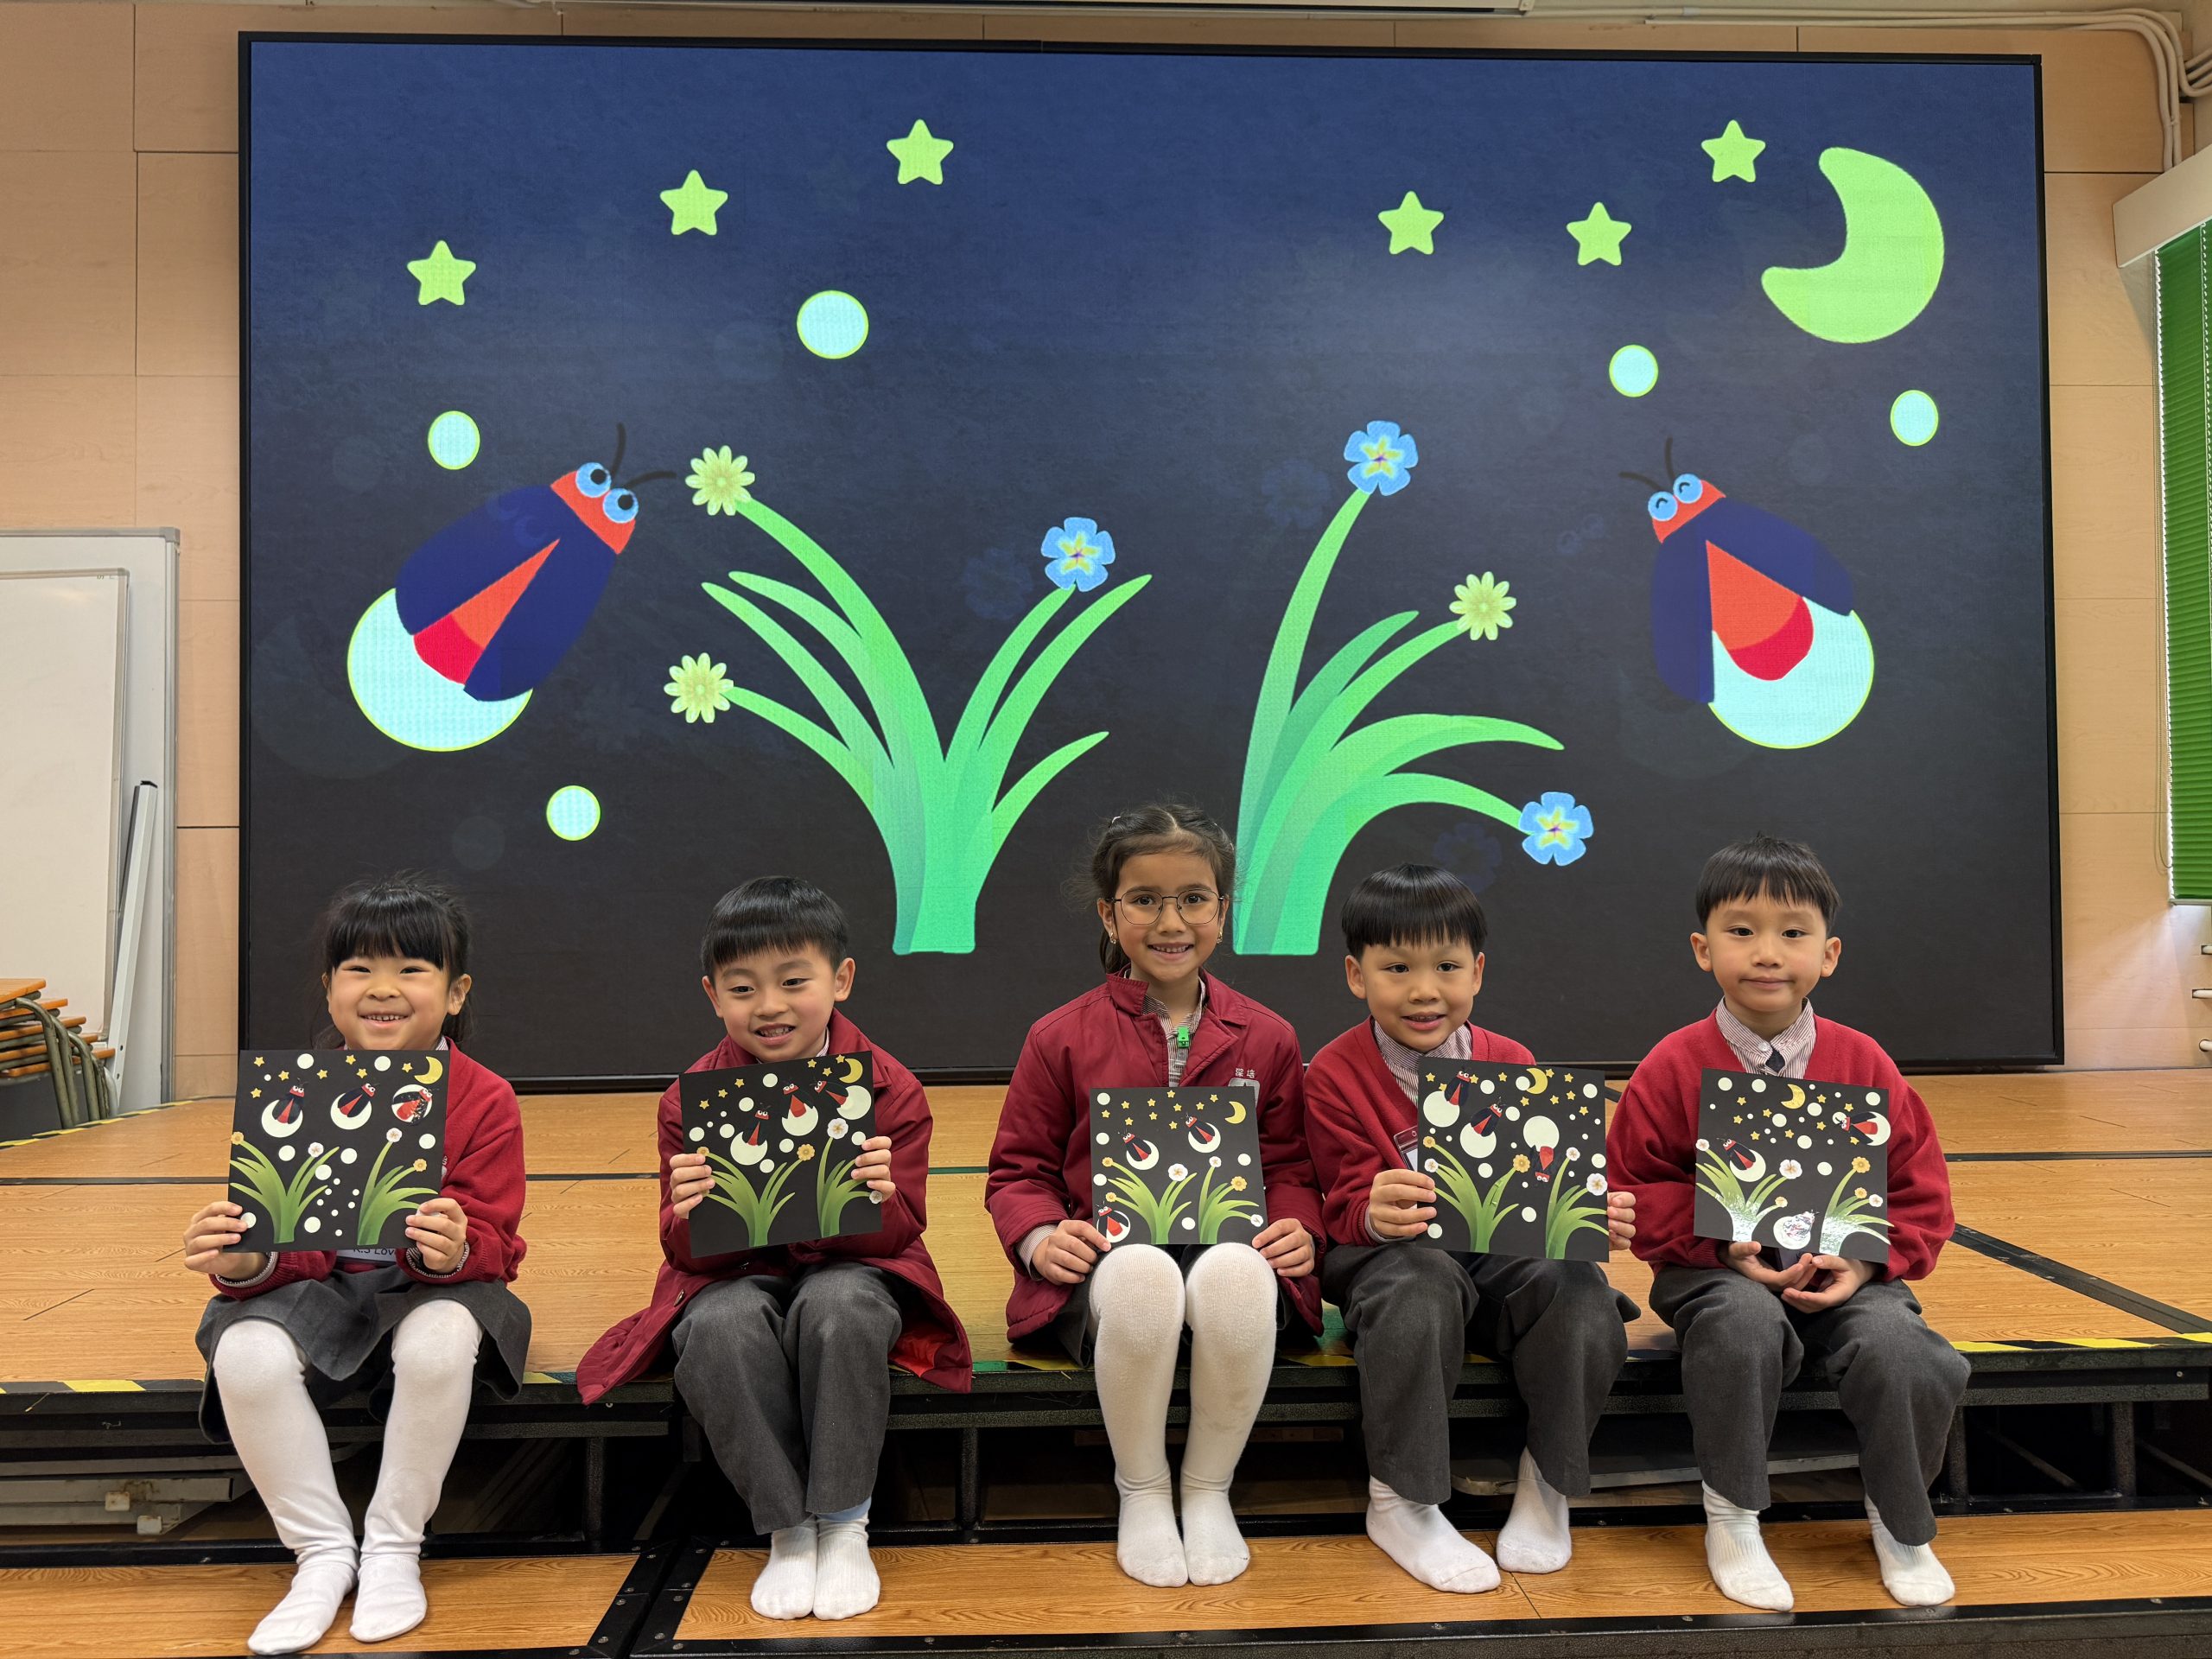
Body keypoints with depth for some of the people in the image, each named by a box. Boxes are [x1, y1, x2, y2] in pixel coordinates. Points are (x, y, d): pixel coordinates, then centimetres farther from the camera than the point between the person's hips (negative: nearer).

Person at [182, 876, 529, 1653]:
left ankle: (394, 1548, -8)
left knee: (442, 1341, -36)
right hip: (321, 1287, 3)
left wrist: (454, 1251, -37)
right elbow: (293, 1242, -4)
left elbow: (489, 1240, -12)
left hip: (435, 1288, -2)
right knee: (246, 1354, -28)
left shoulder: (484, 1100, -9)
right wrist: (245, 1263, -29)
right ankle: (322, 1552, -5)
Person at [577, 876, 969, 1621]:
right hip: (735, 1277, 1)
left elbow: (899, 1234, -7)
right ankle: (787, 1530, -13)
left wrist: (880, 1201, -32)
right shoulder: (690, 1100, -4)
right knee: (721, 1327, -33)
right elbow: (688, 1253, -2)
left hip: (852, 1270, -1)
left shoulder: (890, 1090, -7)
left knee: (840, 1306, -35)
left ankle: (844, 1524, -15)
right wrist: (690, 1217, -28)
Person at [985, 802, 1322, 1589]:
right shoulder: (1061, 1037, 7)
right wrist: (1040, 1237, -10)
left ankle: (1209, 1489, -9)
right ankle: (1140, 1494, -10)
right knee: (1144, 1275, -39)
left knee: (1234, 1275, -37)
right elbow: (1018, 1169, 11)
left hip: (1232, 1252, 1)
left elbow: (1290, 1164, 16)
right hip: (1104, 1264, -1)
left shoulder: (1266, 1038, 12)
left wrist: (1298, 1228, -6)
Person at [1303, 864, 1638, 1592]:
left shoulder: (1510, 1063, 7)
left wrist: (1600, 1212, -17)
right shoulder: (1333, 1075, -3)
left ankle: (1547, 1484, -3)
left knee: (1580, 1288, -27)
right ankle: (1400, 1502, -18)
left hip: (1505, 1256, 3)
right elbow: (1346, 1207, -8)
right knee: (1419, 1283, -37)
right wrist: (1375, 1212, -33)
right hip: (1393, 1255, -3)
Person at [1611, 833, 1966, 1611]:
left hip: (1844, 1274, 2)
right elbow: (1635, 1190, -3)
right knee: (1743, 1322, -35)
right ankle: (1732, 1518, -10)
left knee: (1902, 1349, -27)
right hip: (1718, 1270, -2)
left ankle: (1901, 1525, 7)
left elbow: (1920, 1192, 6)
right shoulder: (1675, 1066, -6)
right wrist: (1723, 1246, -17)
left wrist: (1868, 1261, -12)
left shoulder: (1863, 1064, 1)